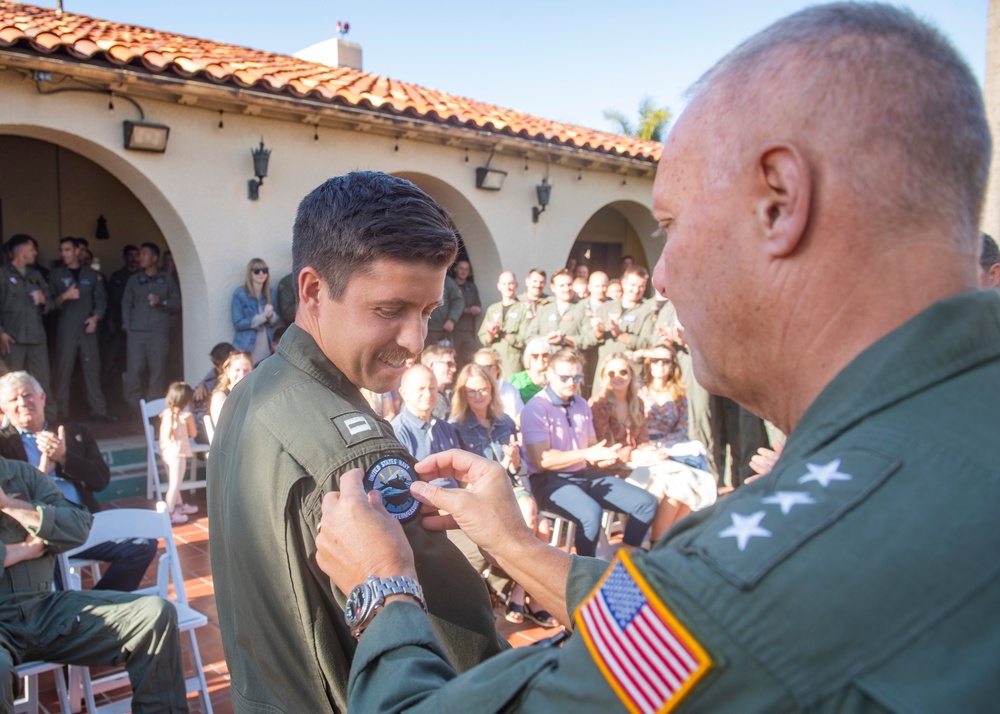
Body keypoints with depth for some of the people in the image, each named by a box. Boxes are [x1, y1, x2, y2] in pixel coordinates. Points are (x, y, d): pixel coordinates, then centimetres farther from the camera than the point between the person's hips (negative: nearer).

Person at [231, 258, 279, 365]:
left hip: (267, 350, 4)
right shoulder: (240, 294, -6)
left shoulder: (271, 293, 8)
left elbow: (275, 323, 11)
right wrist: (263, 316, -16)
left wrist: (271, 315, -12)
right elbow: (238, 324, -11)